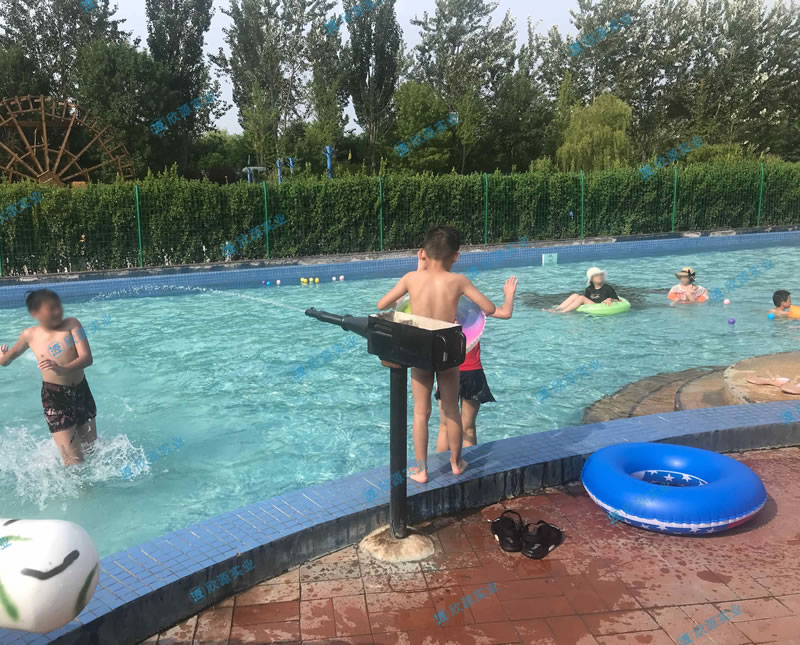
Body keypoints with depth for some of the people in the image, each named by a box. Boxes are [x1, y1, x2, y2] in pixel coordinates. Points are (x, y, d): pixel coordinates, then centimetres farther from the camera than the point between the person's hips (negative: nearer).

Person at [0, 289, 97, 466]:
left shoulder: (72, 324, -8)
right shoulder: (30, 335, -4)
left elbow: (87, 358, -19)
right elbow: (15, 351, 21)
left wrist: (62, 369, -35)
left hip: (81, 391, 2)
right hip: (55, 398, -2)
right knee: (75, 461, -9)